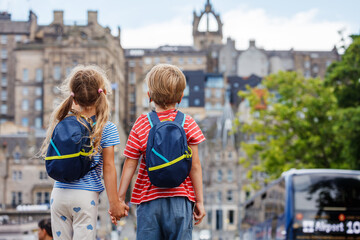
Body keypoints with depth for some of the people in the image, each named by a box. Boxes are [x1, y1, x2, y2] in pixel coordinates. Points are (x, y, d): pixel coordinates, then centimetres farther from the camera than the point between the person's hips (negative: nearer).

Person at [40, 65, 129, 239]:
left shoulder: (63, 122, 4)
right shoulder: (107, 129, -5)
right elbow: (108, 168, -6)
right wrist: (114, 203, -1)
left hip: (59, 194, 3)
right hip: (86, 196, -3)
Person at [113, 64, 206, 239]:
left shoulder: (141, 125, 0)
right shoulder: (187, 123, -1)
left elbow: (130, 165, 1)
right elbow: (195, 166, -2)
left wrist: (120, 198, 8)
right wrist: (199, 201, 4)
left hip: (149, 200, 0)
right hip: (180, 200, 0)